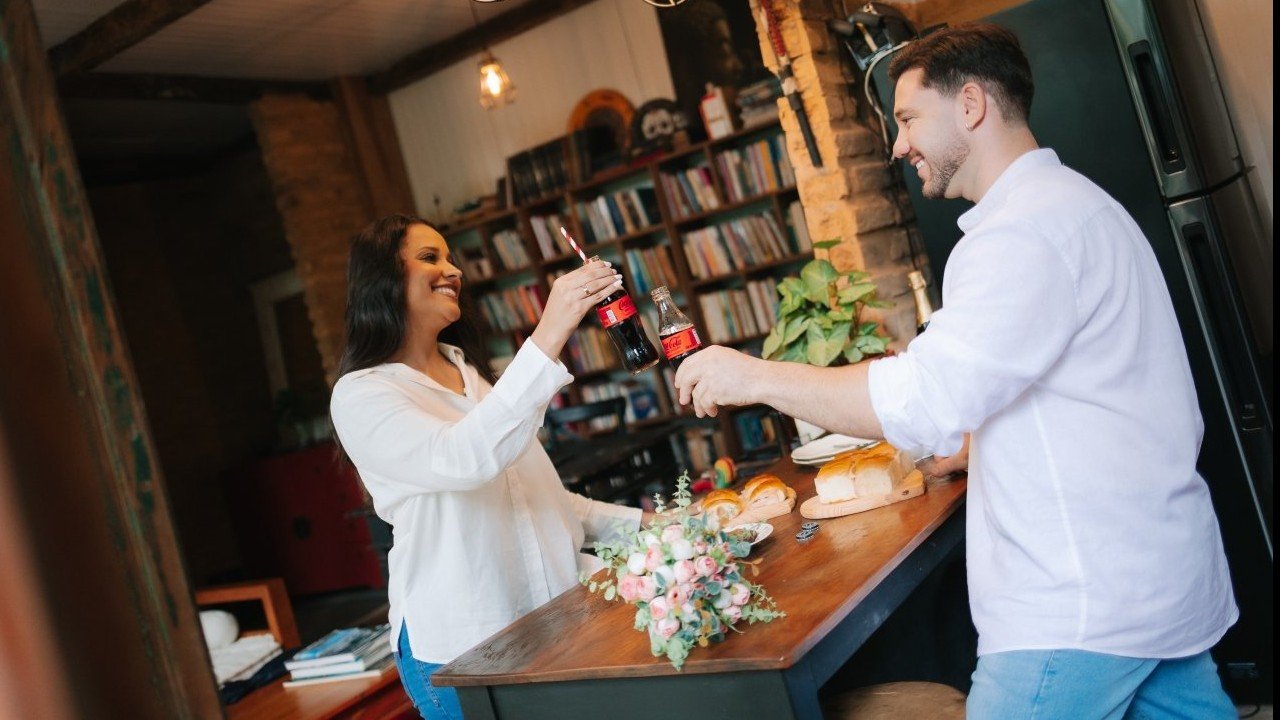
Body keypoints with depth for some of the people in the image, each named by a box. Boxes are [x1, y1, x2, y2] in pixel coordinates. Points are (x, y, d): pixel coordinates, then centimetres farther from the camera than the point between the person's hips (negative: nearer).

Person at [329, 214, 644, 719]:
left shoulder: (469, 371, 13)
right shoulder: (360, 395, -12)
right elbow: (460, 461, -31)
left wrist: (636, 524, 7)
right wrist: (548, 337, -37)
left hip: (555, 618, 7)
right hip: (463, 650, -7)